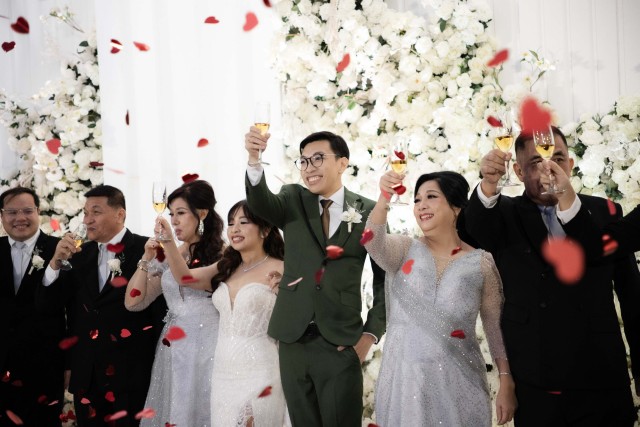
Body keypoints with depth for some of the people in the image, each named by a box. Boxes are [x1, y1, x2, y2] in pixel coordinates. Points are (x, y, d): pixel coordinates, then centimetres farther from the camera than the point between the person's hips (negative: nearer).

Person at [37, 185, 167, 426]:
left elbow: (162, 308, -9)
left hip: (131, 373, -5)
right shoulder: (81, 254, 11)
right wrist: (56, 261, -8)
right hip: (85, 374, 5)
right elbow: (47, 301, 8)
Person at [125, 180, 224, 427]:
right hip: (173, 348, 5)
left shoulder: (221, 254, -3)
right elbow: (133, 302, 5)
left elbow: (190, 280, -16)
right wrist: (146, 259, -3)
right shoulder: (167, 256, 9)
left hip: (206, 346, -4)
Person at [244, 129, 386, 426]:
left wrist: (371, 333, -3)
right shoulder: (293, 200, 6)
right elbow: (260, 204, -16)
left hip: (341, 343, -2)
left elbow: (384, 277, 5)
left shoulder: (369, 211, 1)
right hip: (293, 340, 2)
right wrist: (254, 159, -35)